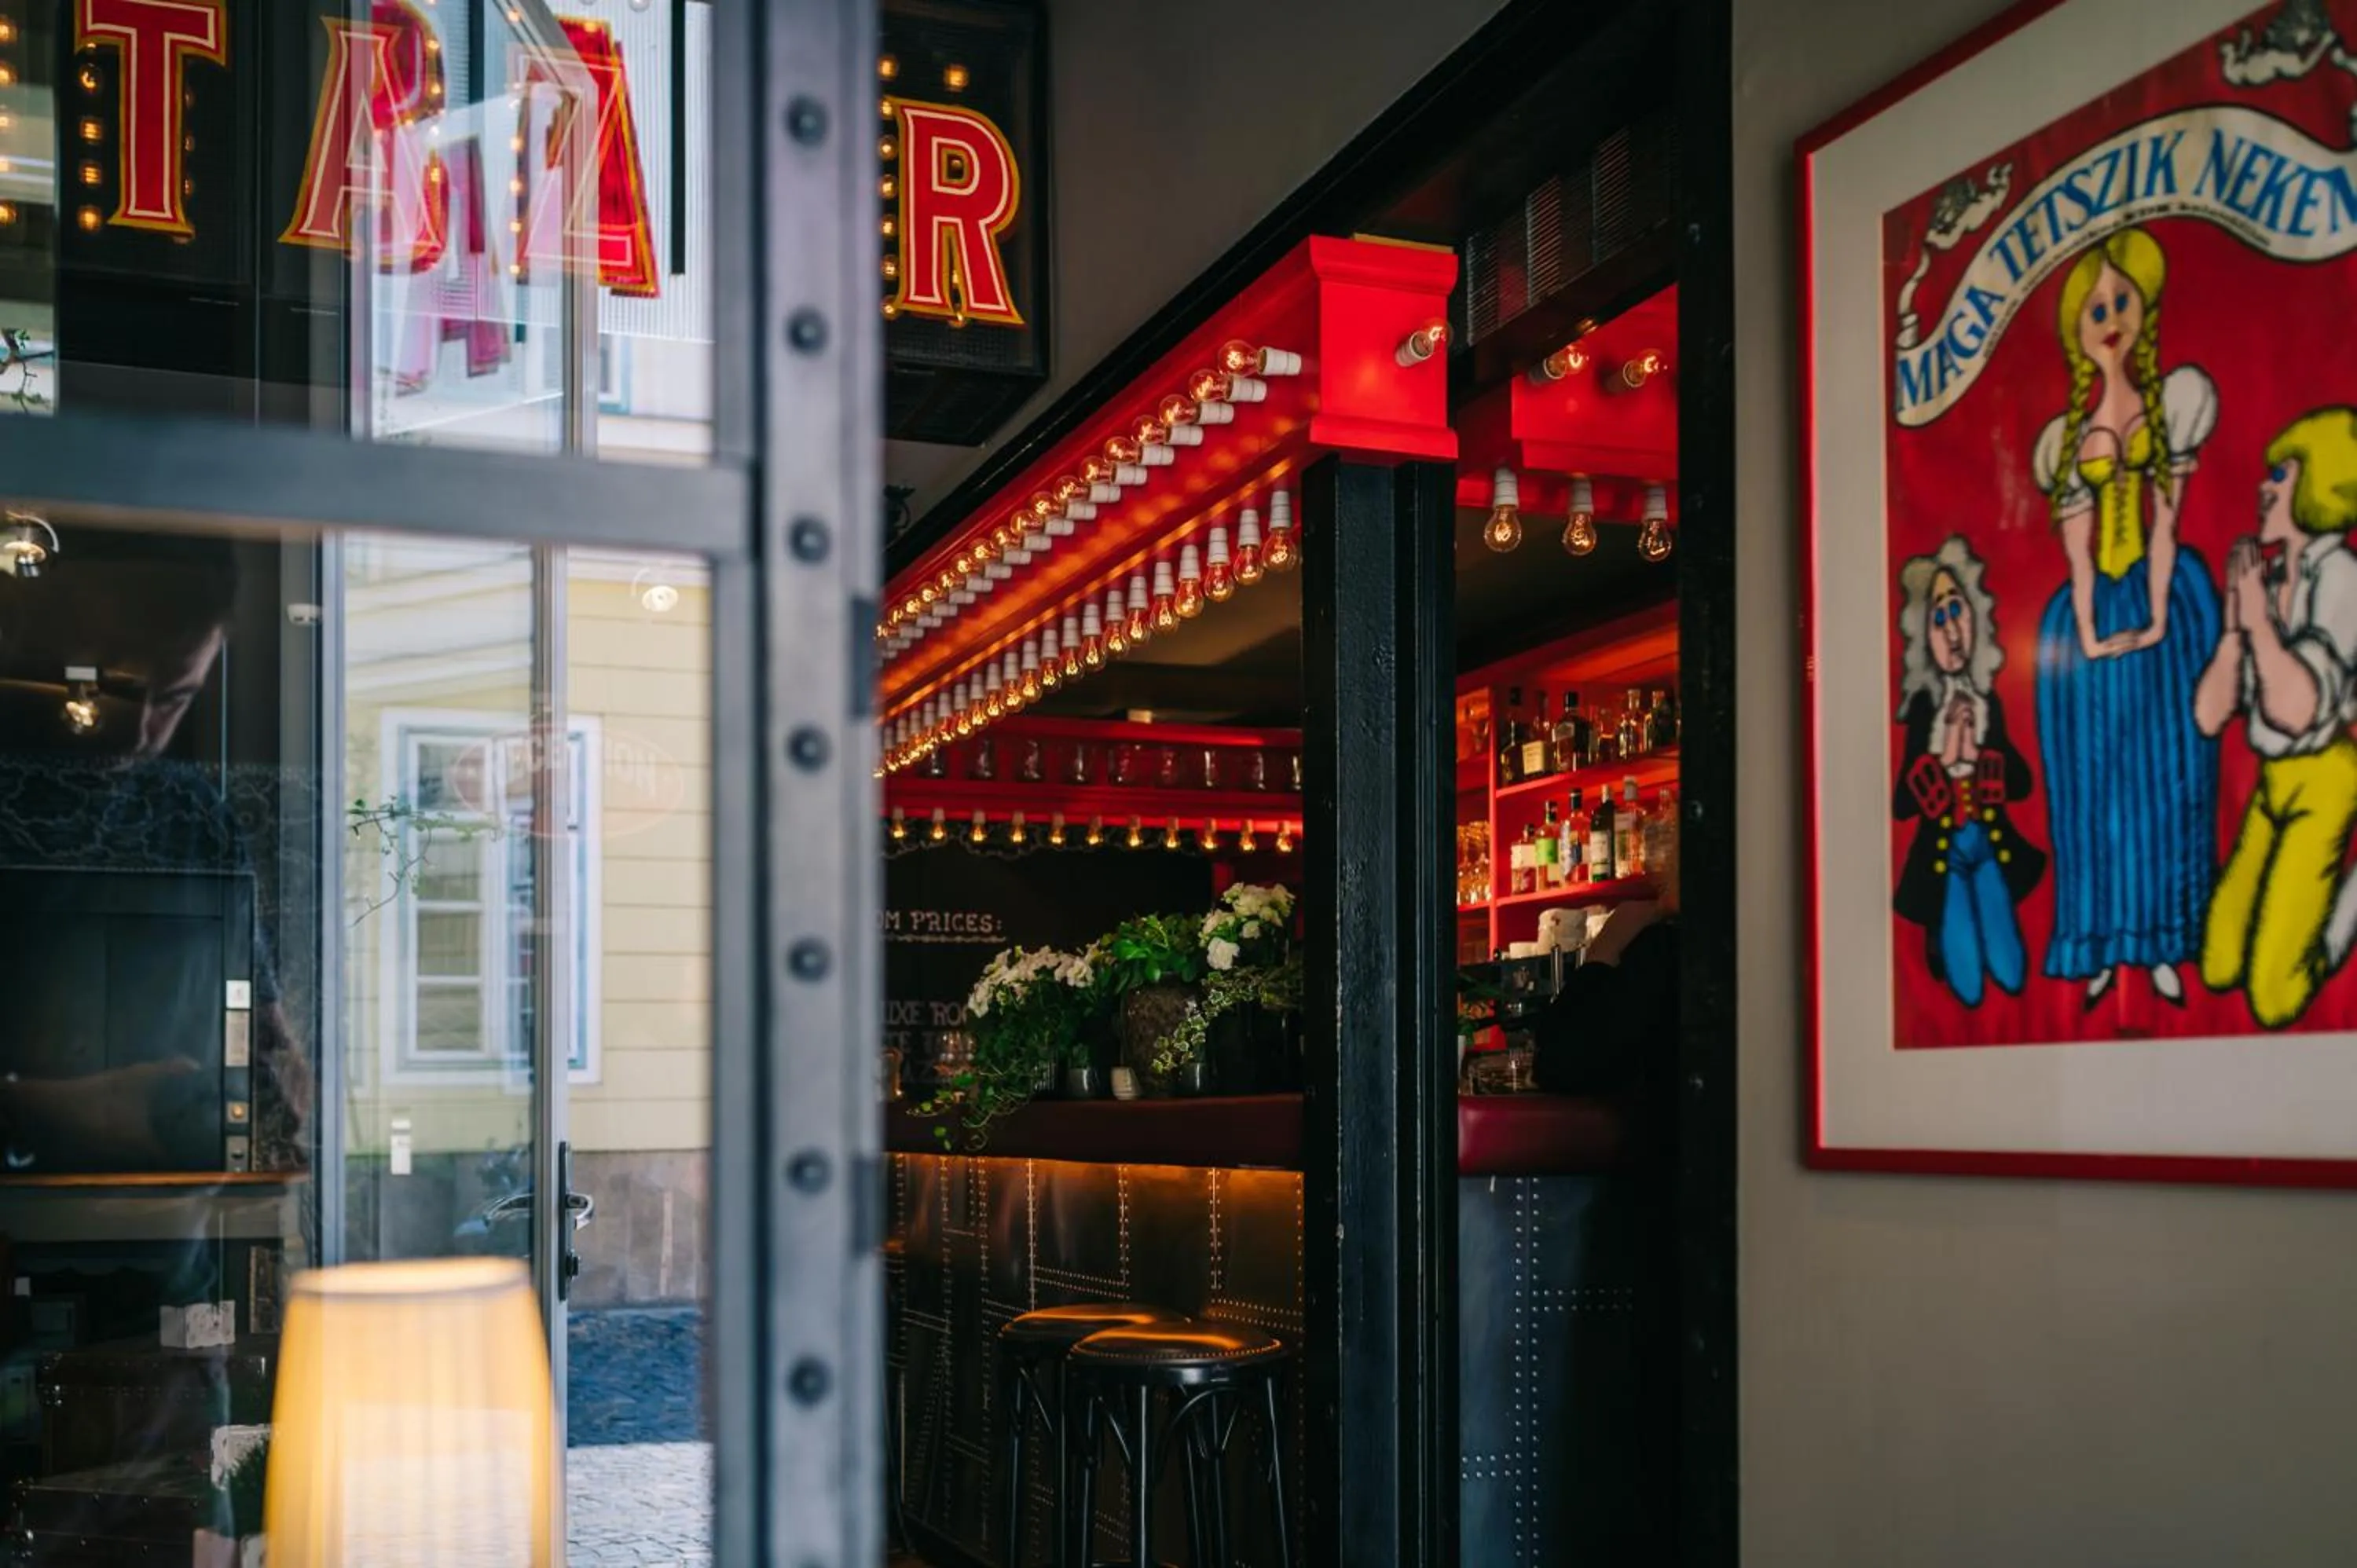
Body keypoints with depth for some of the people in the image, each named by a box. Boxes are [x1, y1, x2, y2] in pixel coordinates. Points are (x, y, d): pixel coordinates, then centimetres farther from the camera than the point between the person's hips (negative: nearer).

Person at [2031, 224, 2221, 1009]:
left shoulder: (2165, 405, 3)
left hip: (2165, 598, -2)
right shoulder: (2071, 432, 8)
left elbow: (2165, 519, -5)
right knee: (2095, 781, 2)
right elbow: (2077, 548, 2)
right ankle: (2104, 950, 8)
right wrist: (2090, 635, -9)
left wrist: (2156, 618, -13)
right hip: (2096, 610, 2)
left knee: (2166, 774, 0)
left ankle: (2163, 947, 5)